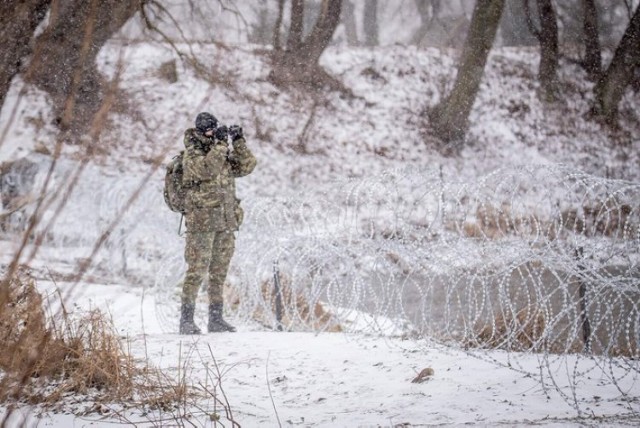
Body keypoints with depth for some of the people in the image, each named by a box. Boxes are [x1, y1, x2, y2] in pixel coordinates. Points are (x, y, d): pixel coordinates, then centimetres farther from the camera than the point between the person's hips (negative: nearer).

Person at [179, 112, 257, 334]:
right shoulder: (192, 154, -5)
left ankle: (216, 318, 15)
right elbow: (206, 169, -24)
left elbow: (246, 166, 7)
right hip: (201, 222, -7)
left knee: (219, 272, 9)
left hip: (226, 223, 7)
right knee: (197, 271, -8)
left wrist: (239, 142, -3)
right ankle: (186, 320, -5)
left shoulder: (223, 154, 14)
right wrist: (220, 144, -23)